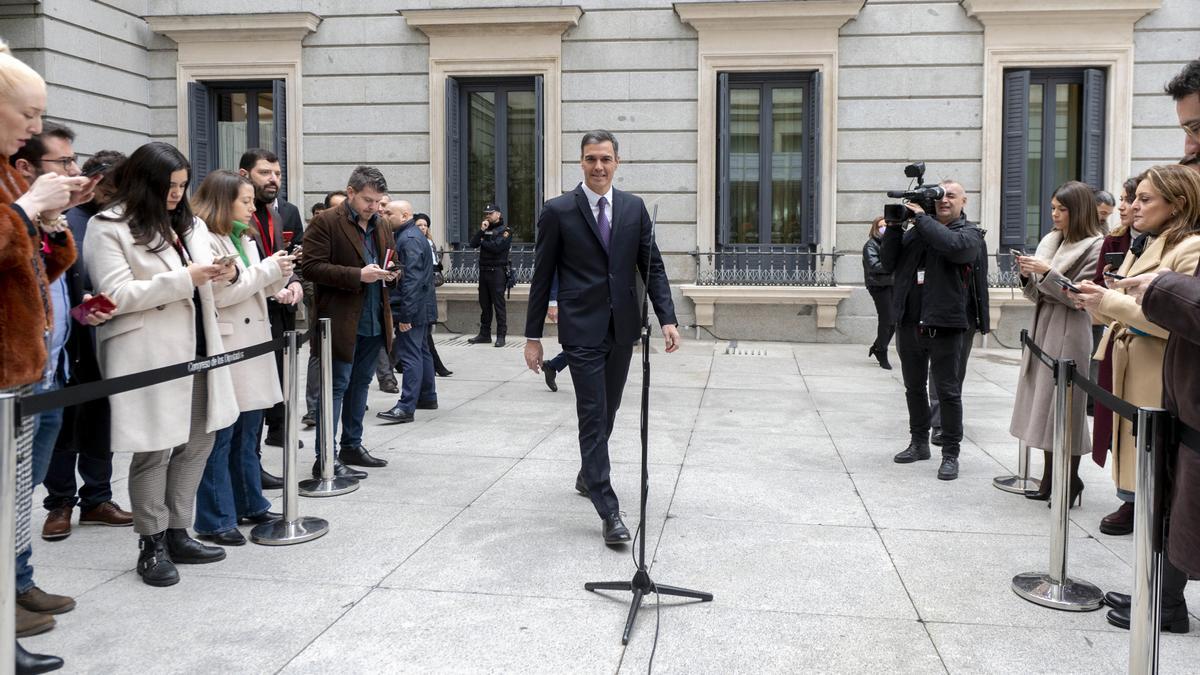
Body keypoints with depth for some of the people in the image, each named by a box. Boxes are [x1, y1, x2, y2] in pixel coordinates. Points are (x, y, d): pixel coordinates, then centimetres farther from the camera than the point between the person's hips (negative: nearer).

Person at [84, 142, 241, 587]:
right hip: (149, 356, -7)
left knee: (199, 441, 9)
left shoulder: (189, 224, 16)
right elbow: (118, 295, -14)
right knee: (155, 449, -2)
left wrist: (224, 272, -2)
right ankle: (151, 546, 12)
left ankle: (177, 534, 22)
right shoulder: (108, 228, -6)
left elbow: (203, 275, 23)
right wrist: (187, 278, -19)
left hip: (196, 349, 7)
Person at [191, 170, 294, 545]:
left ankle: (250, 505, 26)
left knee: (247, 431, 15)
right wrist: (268, 269, -15)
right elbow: (219, 293, -19)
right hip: (223, 349, -9)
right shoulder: (205, 240, -11)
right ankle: (215, 521, 3)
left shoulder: (243, 239, 17)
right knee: (220, 435, -4)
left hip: (251, 346, 9)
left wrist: (280, 275, 2)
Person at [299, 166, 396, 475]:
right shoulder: (326, 222, -8)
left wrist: (390, 273, 1)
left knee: (360, 384, 15)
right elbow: (311, 267, -15)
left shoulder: (380, 225, 14)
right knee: (337, 386, -5)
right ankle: (325, 459, -1)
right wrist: (358, 275, -22)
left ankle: (352, 446, 27)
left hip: (374, 322, 7)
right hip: (341, 321, -7)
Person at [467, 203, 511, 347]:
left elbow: (496, 247, -18)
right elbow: (473, 243, 5)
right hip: (483, 270, 7)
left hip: (497, 272, -7)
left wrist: (482, 241, -2)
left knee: (498, 304, -6)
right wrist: (481, 230, -6)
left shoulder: (505, 231, -3)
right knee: (484, 304, 10)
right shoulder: (485, 229, 18)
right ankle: (484, 334, 16)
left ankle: (501, 336, -3)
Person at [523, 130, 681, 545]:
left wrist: (667, 318, -5)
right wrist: (533, 336, -3)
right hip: (582, 329, -4)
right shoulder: (558, 211, -3)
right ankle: (609, 512, -6)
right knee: (593, 415, -7)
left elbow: (651, 266, 7)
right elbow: (541, 277, -2)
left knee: (607, 411, 17)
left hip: (622, 328, 4)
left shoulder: (634, 208, 7)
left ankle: (589, 474, 41)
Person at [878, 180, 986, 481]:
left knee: (948, 392, 0)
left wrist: (921, 218, -15)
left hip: (945, 326, -5)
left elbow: (953, 244, -23)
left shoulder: (970, 233, 1)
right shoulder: (914, 231, 12)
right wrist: (894, 227, -3)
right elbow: (888, 264, 7)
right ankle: (919, 443, 30)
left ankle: (950, 454, 8)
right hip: (909, 324, 5)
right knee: (914, 388, 15)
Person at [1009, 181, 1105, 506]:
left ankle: (1070, 482, 7)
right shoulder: (1052, 241, 13)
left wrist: (1047, 272, -20)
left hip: (1069, 333, -7)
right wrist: (1027, 275, -4)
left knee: (1064, 407, -4)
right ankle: (1050, 479, 16)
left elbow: (1078, 297, -13)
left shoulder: (1095, 246, -7)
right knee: (1044, 405, 9)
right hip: (1042, 328, 7)